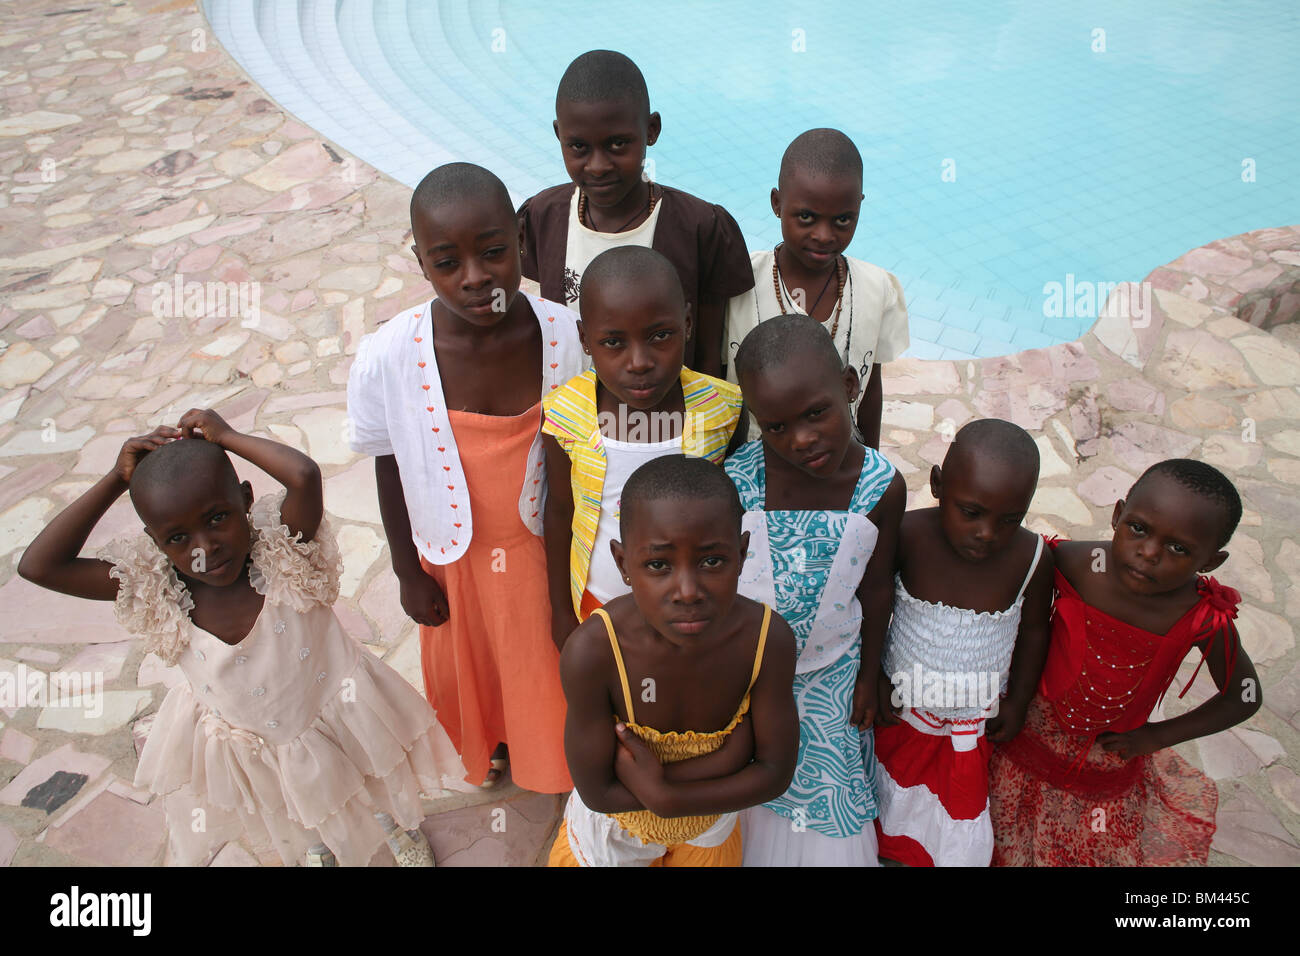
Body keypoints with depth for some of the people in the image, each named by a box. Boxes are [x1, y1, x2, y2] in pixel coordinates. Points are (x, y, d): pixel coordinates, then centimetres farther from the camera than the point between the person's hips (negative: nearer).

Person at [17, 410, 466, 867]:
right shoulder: (154, 589, -24)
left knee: (379, 797, 29)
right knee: (296, 827, 34)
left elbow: (304, 475, -54)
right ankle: (317, 847, 70)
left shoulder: (283, 550, -33)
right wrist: (117, 479, -30)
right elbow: (38, 565, -30)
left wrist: (226, 436, -38)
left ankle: (400, 826, 64)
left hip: (335, 720, -3)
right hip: (245, 750, 3)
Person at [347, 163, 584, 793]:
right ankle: (485, 744, 64)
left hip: (545, 544, 0)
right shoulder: (388, 357, -27)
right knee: (465, 667, 28)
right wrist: (408, 574, 0)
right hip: (455, 557, 0)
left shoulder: (565, 334, -24)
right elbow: (390, 474, -10)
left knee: (548, 664, 25)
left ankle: (550, 759, 60)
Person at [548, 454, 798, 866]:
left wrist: (665, 796, -30)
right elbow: (598, 792, -28)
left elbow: (776, 771, -20)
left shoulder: (768, 639, -31)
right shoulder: (592, 651, -38)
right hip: (615, 825, -2)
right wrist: (727, 757, -31)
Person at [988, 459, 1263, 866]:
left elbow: (1244, 697, -5)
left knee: (1095, 848, 21)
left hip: (1110, 765, 0)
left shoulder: (1205, 621, -23)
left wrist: (1157, 736, -8)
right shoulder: (1072, 563, -24)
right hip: (1031, 737, 0)